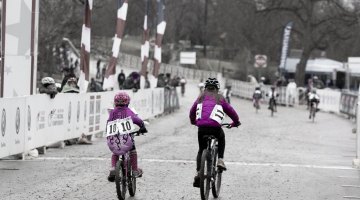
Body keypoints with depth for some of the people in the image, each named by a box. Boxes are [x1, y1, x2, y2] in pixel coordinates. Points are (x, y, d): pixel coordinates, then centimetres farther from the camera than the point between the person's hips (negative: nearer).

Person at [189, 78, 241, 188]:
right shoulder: (219, 98, 13)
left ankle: (198, 172, 4)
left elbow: (192, 111, 25)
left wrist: (193, 121, 46)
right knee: (221, 139, 33)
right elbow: (231, 111, 16)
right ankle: (220, 160, 18)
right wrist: (235, 122, 34)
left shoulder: (201, 97, 18)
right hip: (215, 127, -1)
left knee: (201, 150, 20)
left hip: (201, 127, 2)